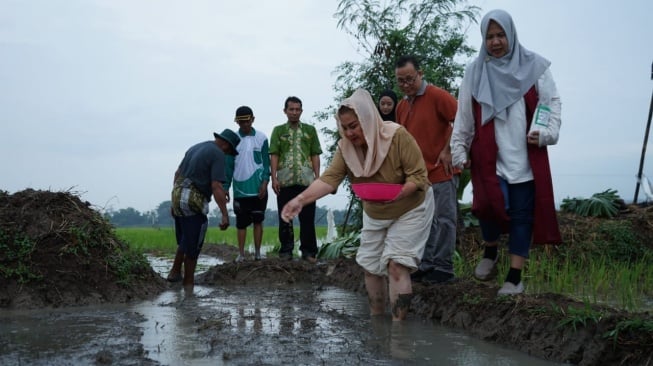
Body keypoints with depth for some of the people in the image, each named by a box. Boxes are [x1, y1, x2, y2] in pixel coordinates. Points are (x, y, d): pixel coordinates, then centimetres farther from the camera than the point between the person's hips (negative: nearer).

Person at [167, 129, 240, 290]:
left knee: (184, 241, 23)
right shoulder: (218, 154, -10)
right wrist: (225, 215, -20)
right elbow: (216, 187, -19)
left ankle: (175, 272, 27)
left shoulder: (195, 147, 16)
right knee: (193, 246, 2)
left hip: (177, 194, 8)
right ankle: (188, 283, 9)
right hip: (193, 202, -8)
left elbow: (177, 173, 20)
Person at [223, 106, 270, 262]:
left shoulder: (261, 138, 0)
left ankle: (257, 253, 13)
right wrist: (225, 187, 2)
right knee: (241, 223, 5)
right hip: (240, 189, 1)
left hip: (258, 189, 0)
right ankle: (241, 254, 11)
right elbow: (228, 165, 5)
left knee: (258, 220, 5)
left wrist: (265, 182, -7)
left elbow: (266, 162, 3)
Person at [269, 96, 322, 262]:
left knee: (307, 217, -1)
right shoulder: (278, 130, 11)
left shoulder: (310, 130, 12)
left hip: (306, 180, 0)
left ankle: (308, 251, 5)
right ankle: (286, 251, 12)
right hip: (285, 181, 0)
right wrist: (274, 178, -5)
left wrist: (318, 177, 1)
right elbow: (274, 155, 5)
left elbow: (315, 155, 10)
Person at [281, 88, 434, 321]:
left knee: (396, 264, -16)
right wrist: (300, 200, -42)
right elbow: (329, 179, -27)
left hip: (409, 209, -6)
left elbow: (419, 175, -27)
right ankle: (376, 321, 24)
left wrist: (398, 194, -44)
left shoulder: (397, 136, -29)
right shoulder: (345, 147, -16)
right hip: (374, 214, 6)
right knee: (370, 265, 8)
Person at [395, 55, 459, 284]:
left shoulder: (437, 96, -11)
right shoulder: (401, 106, 12)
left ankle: (443, 269, 4)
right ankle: (426, 266, 19)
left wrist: (449, 151, -17)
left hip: (441, 171, -8)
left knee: (444, 219, -1)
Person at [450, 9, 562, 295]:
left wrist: (547, 133, -12)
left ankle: (515, 277, 10)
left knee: (522, 214, 1)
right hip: (488, 157, 1)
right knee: (490, 204, -10)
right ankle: (490, 251, 22)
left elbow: (552, 103, 4)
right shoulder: (474, 72, 7)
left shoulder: (533, 66, 3)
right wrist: (459, 150, 7)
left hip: (526, 158, 0)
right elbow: (464, 116, 9)